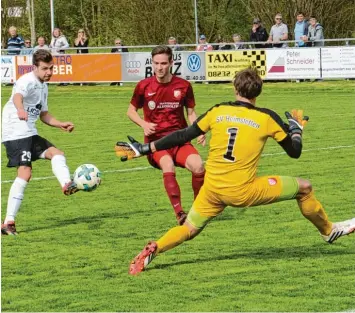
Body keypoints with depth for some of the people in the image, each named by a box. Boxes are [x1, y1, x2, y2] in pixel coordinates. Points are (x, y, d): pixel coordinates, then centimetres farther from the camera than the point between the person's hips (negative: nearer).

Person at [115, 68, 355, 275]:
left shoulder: (218, 111, 4)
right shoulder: (267, 118, -2)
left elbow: (183, 136, 8)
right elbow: (295, 152, 7)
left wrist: (145, 149, 16)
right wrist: (297, 128, 27)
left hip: (212, 189, 3)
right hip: (243, 192, -3)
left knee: (189, 229, 18)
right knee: (304, 187, 12)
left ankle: (154, 249, -8)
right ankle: (329, 231, 31)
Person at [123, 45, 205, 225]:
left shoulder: (183, 86, 4)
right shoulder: (144, 86, 2)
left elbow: (191, 113, 16)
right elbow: (131, 111, 14)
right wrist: (144, 124, -7)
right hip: (155, 139, -1)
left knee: (198, 166, -25)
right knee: (168, 166, -33)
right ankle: (179, 214, -35)